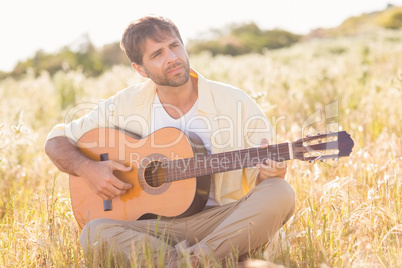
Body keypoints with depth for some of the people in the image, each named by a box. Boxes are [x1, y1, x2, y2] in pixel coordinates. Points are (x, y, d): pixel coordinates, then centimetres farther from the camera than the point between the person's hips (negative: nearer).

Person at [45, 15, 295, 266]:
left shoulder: (235, 102, 0)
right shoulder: (125, 105, 3)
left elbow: (259, 177, 5)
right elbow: (57, 141, 11)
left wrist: (270, 172, -20)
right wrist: (88, 168, -9)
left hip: (222, 221, 0)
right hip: (156, 225, 0)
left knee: (281, 193, -29)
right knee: (94, 233, -30)